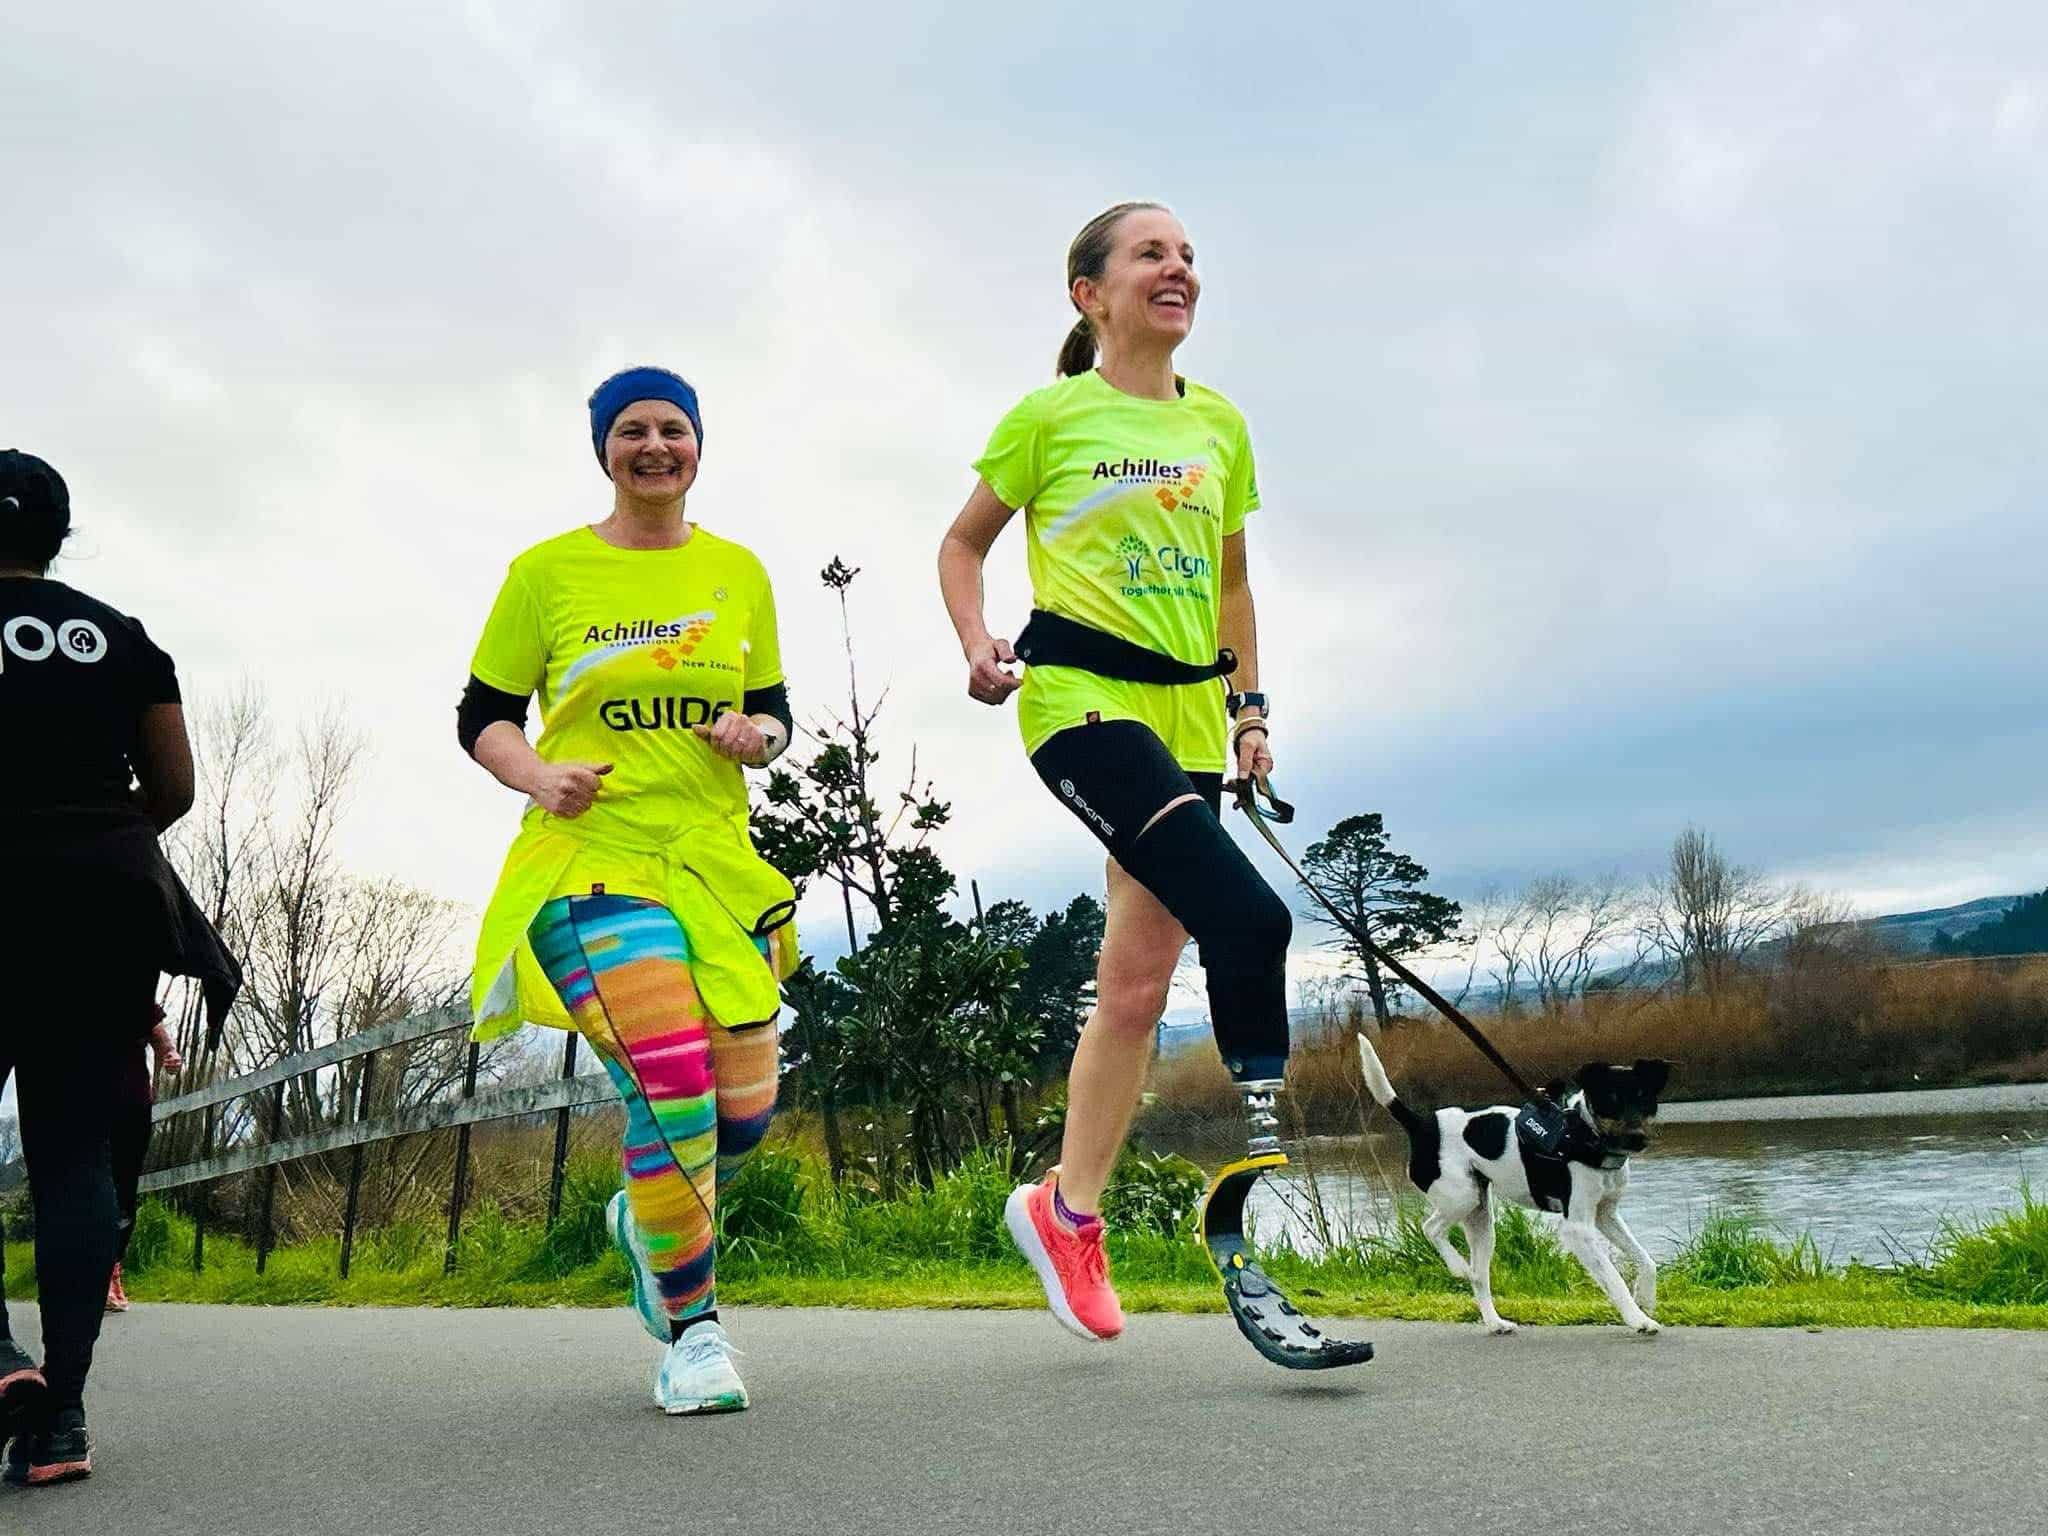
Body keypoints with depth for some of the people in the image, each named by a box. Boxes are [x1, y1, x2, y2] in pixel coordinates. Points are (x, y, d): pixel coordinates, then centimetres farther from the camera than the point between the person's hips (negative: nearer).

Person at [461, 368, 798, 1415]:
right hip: (591, 856, -4)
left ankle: (645, 1217, 39)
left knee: (745, 1108, 3)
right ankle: (693, 1328, 2)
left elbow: (774, 715, 17)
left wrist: (754, 735, -6)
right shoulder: (547, 572, 2)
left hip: (715, 859, 4)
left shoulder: (738, 571, 10)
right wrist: (537, 776, -13)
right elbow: (481, 718, 6)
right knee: (672, 1087, -19)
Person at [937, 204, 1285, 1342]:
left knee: (1139, 976, 6)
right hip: (1082, 694, -6)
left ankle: (1068, 1209, 21)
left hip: (1187, 714, 6)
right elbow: (965, 542, 10)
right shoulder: (1051, 415, 0)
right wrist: (978, 642, -8)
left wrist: (1248, 707, 14)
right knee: (1249, 915, -24)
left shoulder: (1220, 424, 14)